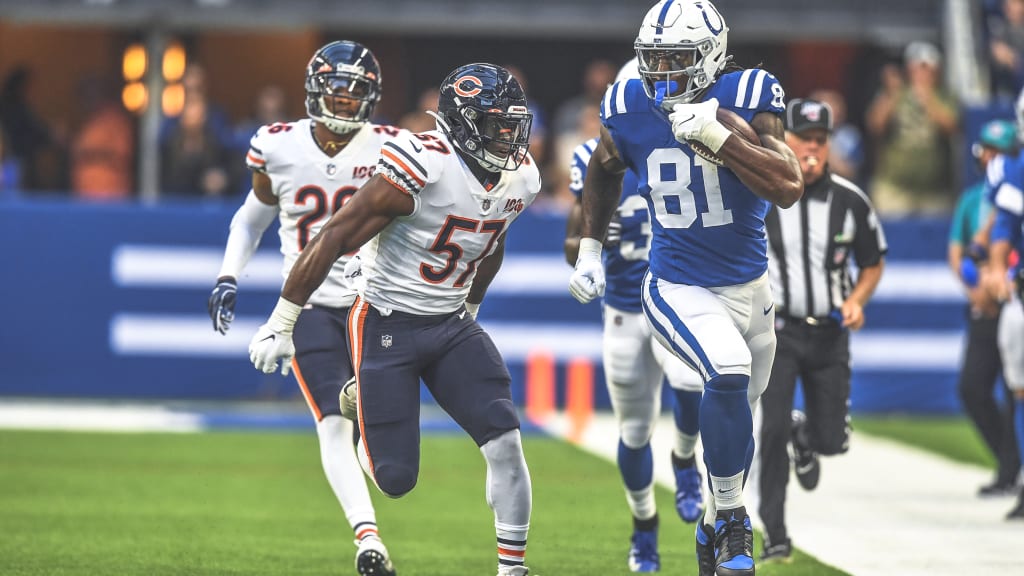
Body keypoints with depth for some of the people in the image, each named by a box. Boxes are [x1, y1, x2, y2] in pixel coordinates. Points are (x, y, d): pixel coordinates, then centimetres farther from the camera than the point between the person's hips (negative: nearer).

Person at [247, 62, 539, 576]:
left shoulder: (521, 178, -2)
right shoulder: (423, 168, -25)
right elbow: (335, 239, -19)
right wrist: (280, 324, -15)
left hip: (451, 325, 6)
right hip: (388, 325, -6)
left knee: (505, 444, -12)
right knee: (396, 479, -3)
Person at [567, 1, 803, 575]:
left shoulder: (747, 98, -16)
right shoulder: (630, 109, -9)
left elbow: (789, 187, -28)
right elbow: (604, 173, 15)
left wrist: (717, 137, -36)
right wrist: (590, 248, 13)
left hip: (750, 286, 2)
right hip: (679, 289, -2)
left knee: (737, 410, 16)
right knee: (728, 375, -29)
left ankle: (716, 527, 41)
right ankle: (732, 520, -13)